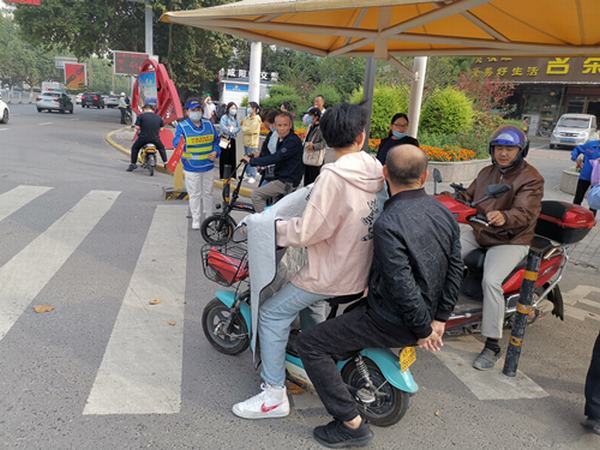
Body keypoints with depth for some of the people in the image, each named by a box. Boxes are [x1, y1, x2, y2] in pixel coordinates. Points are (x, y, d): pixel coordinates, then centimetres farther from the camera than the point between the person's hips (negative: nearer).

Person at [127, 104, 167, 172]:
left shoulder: (141, 116, 0)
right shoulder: (158, 117, 9)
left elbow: (137, 127, -6)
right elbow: (161, 128, 12)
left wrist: (139, 132, 14)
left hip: (143, 137, -2)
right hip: (155, 138, 2)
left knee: (134, 148, 23)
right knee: (161, 148, 30)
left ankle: (132, 164, 20)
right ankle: (166, 163, 25)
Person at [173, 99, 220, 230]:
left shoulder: (208, 124, 5)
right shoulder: (182, 126, -8)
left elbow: (216, 140, 14)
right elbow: (176, 142, -22)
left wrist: (216, 152, -4)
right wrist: (181, 144, -45)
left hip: (208, 166, 4)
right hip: (191, 168, -4)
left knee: (207, 193, 16)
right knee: (195, 194, 5)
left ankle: (209, 217, 33)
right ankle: (196, 220, 18)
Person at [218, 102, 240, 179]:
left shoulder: (236, 119, 11)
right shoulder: (224, 117, -7)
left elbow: (238, 128, 1)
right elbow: (223, 128, -18)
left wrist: (231, 129, -14)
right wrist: (233, 130, -8)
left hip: (232, 140, 6)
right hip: (225, 140, -6)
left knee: (232, 158, 9)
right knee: (224, 158, -3)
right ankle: (223, 176, 3)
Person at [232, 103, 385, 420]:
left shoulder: (334, 175, -23)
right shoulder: (374, 172, 0)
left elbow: (308, 231, -24)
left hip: (333, 272, -8)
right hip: (360, 270, 8)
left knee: (273, 314, 1)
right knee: (308, 298, 32)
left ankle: (274, 395, 6)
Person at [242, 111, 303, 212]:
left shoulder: (293, 141, -19)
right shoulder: (281, 139, 11)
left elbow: (275, 158, -27)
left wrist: (252, 161, -21)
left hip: (288, 182, -10)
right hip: (282, 178, 10)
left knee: (256, 194, -14)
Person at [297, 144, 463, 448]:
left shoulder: (388, 224, -26)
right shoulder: (444, 213, -1)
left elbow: (402, 285, -28)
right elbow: (455, 269, 4)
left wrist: (423, 329, -14)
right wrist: (440, 318, 8)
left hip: (392, 322, -8)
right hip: (425, 314, 8)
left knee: (310, 343, -3)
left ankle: (352, 424, 0)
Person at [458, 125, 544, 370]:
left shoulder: (531, 178, -10)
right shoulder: (486, 172, 13)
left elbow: (525, 214, -22)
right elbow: (468, 196, 19)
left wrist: (504, 217, -45)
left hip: (510, 240, -7)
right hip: (478, 233, 7)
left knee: (491, 281, -28)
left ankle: (493, 346, -17)